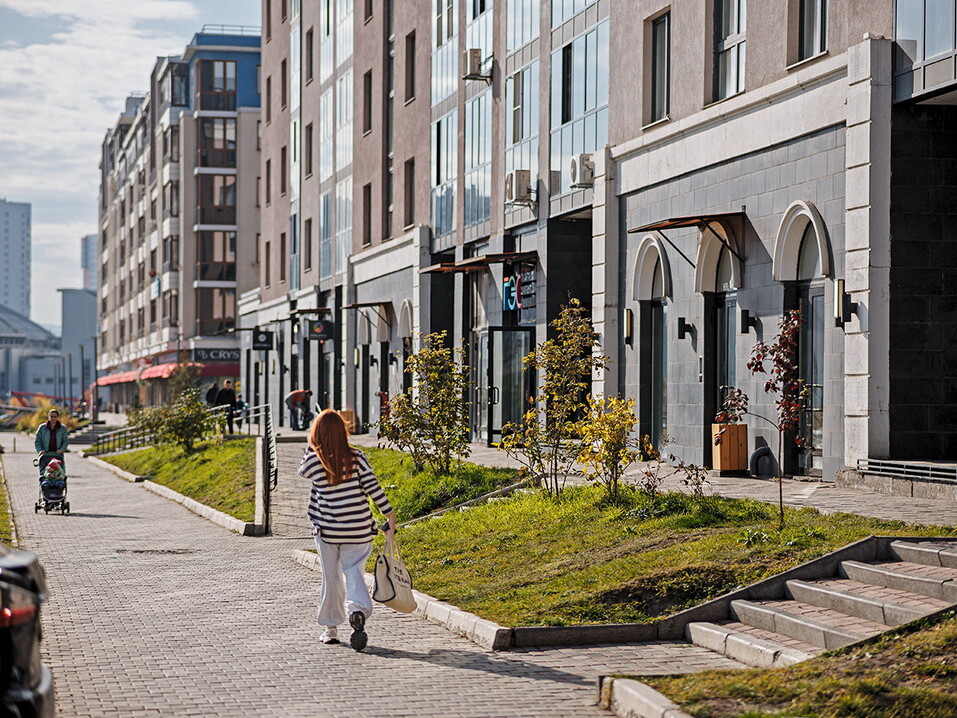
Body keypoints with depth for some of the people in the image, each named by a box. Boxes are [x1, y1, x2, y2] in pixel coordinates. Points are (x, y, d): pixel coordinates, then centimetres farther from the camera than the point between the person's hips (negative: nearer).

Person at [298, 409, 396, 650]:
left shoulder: (313, 461, -8)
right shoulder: (357, 457, -6)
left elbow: (302, 472, 14)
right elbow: (373, 487, -8)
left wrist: (313, 446, 9)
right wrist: (389, 515, -2)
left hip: (328, 531, 0)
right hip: (359, 530, 0)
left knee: (331, 577, 12)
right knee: (354, 572, 4)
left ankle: (330, 628, 19)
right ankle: (358, 609, -25)